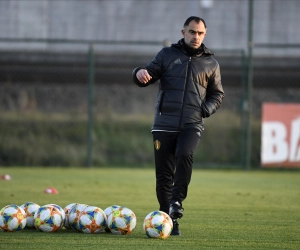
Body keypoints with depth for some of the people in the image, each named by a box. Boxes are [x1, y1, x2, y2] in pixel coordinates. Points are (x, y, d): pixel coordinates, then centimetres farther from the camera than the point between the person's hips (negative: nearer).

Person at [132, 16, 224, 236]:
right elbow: (149, 75, 4)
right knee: (164, 175, 0)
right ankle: (169, 219, 11)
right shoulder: (167, 55, 8)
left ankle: (177, 201, -20)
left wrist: (206, 109, -1)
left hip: (192, 124, -1)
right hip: (164, 124, 1)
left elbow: (217, 94, 19)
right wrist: (140, 73, -20)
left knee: (184, 155, -30)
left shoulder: (211, 64, 11)